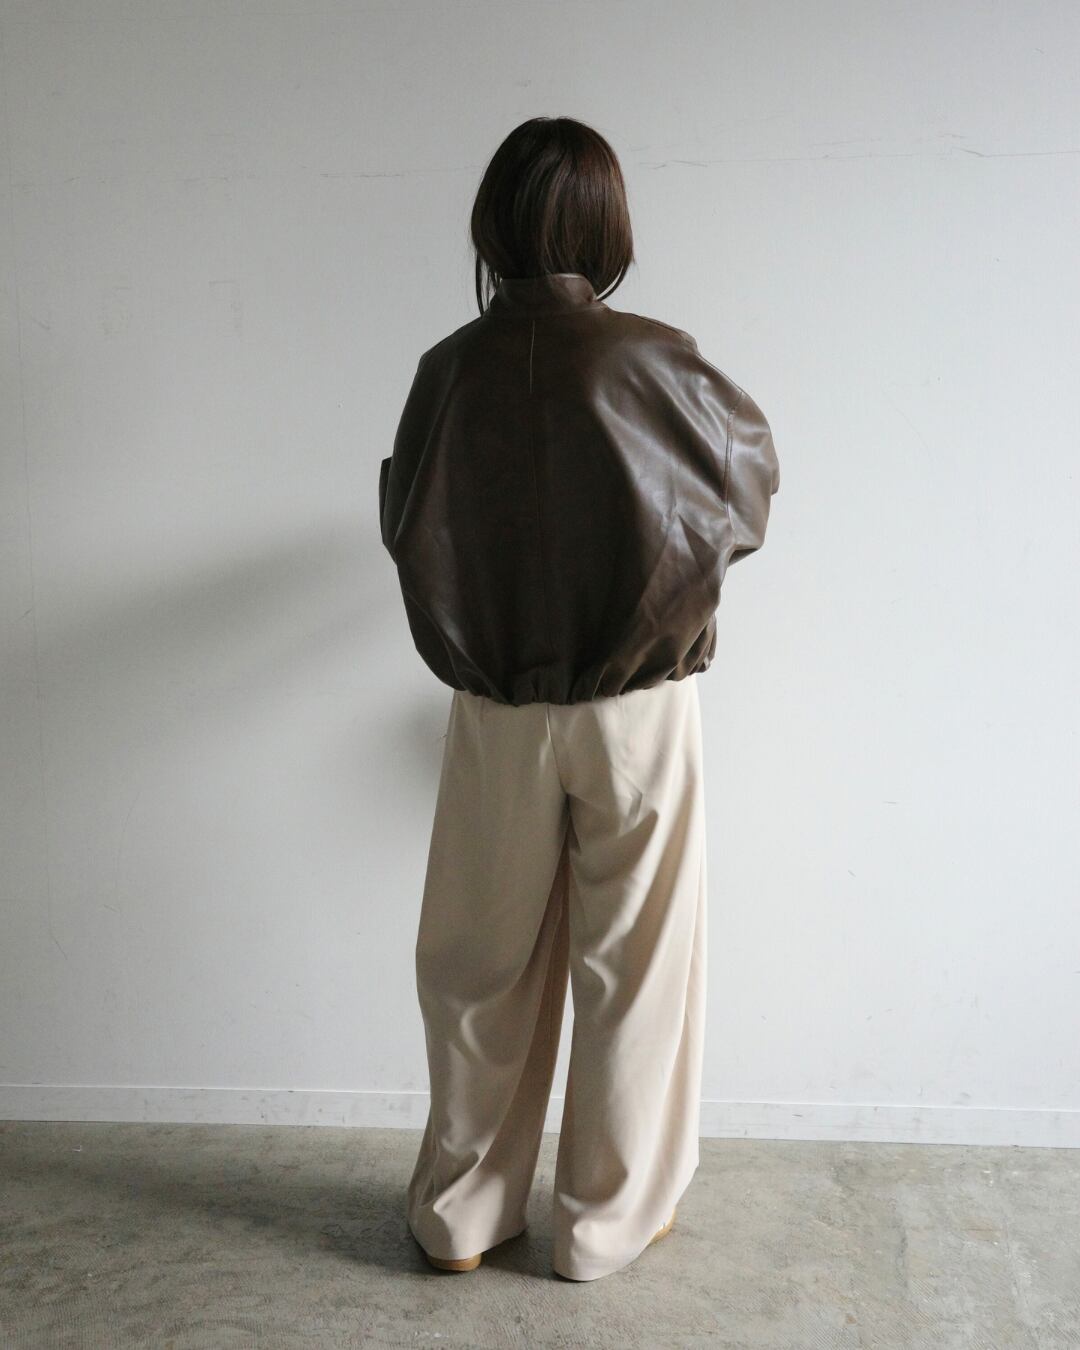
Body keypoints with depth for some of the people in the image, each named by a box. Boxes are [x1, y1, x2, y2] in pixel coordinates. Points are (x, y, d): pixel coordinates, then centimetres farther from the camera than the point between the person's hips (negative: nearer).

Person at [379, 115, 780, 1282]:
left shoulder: (450, 368, -5)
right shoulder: (657, 363, -12)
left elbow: (406, 525, 8)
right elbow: (749, 477, 5)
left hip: (496, 716, 2)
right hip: (637, 708, -2)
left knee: (483, 965, 16)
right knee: (631, 967, 13)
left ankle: (460, 1215, 31)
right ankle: (607, 1221, 29)